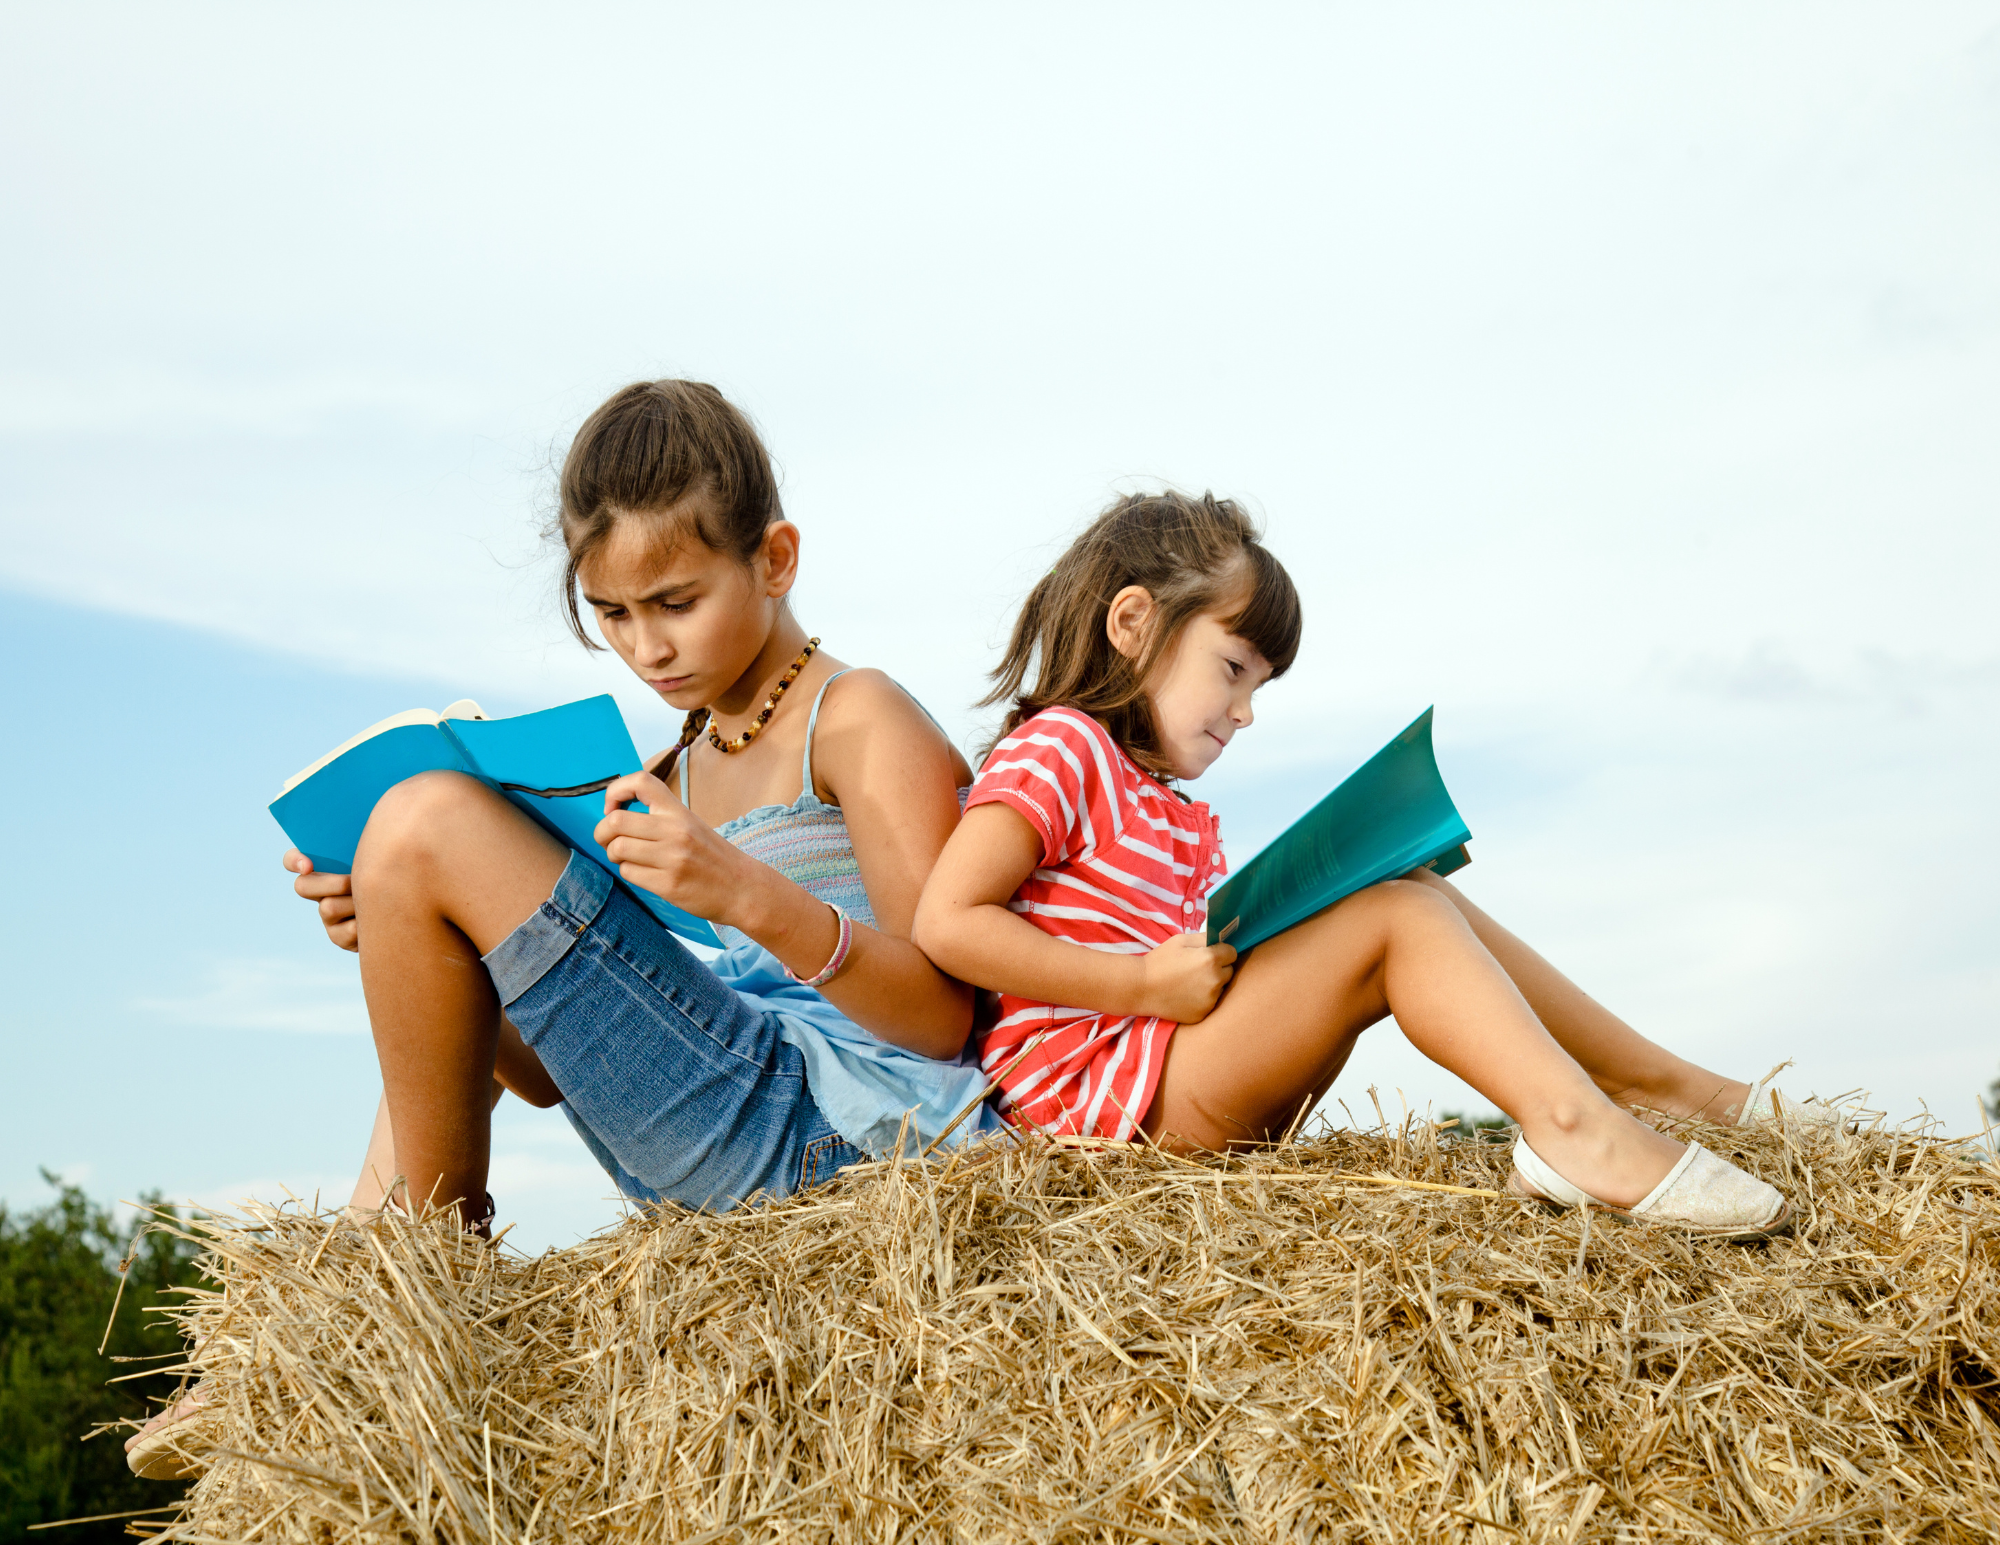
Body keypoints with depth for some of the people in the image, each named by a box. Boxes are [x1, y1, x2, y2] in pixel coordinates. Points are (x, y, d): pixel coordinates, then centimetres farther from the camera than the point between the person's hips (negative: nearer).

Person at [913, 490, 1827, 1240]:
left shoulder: (1181, 820, 26)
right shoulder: (1057, 748, -4)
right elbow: (948, 923, -17)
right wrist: (1145, 985, -19)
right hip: (1104, 1083, -9)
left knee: (1425, 897, 4)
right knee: (1399, 918, -16)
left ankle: (1663, 1083, 5)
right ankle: (1570, 1124, -32)